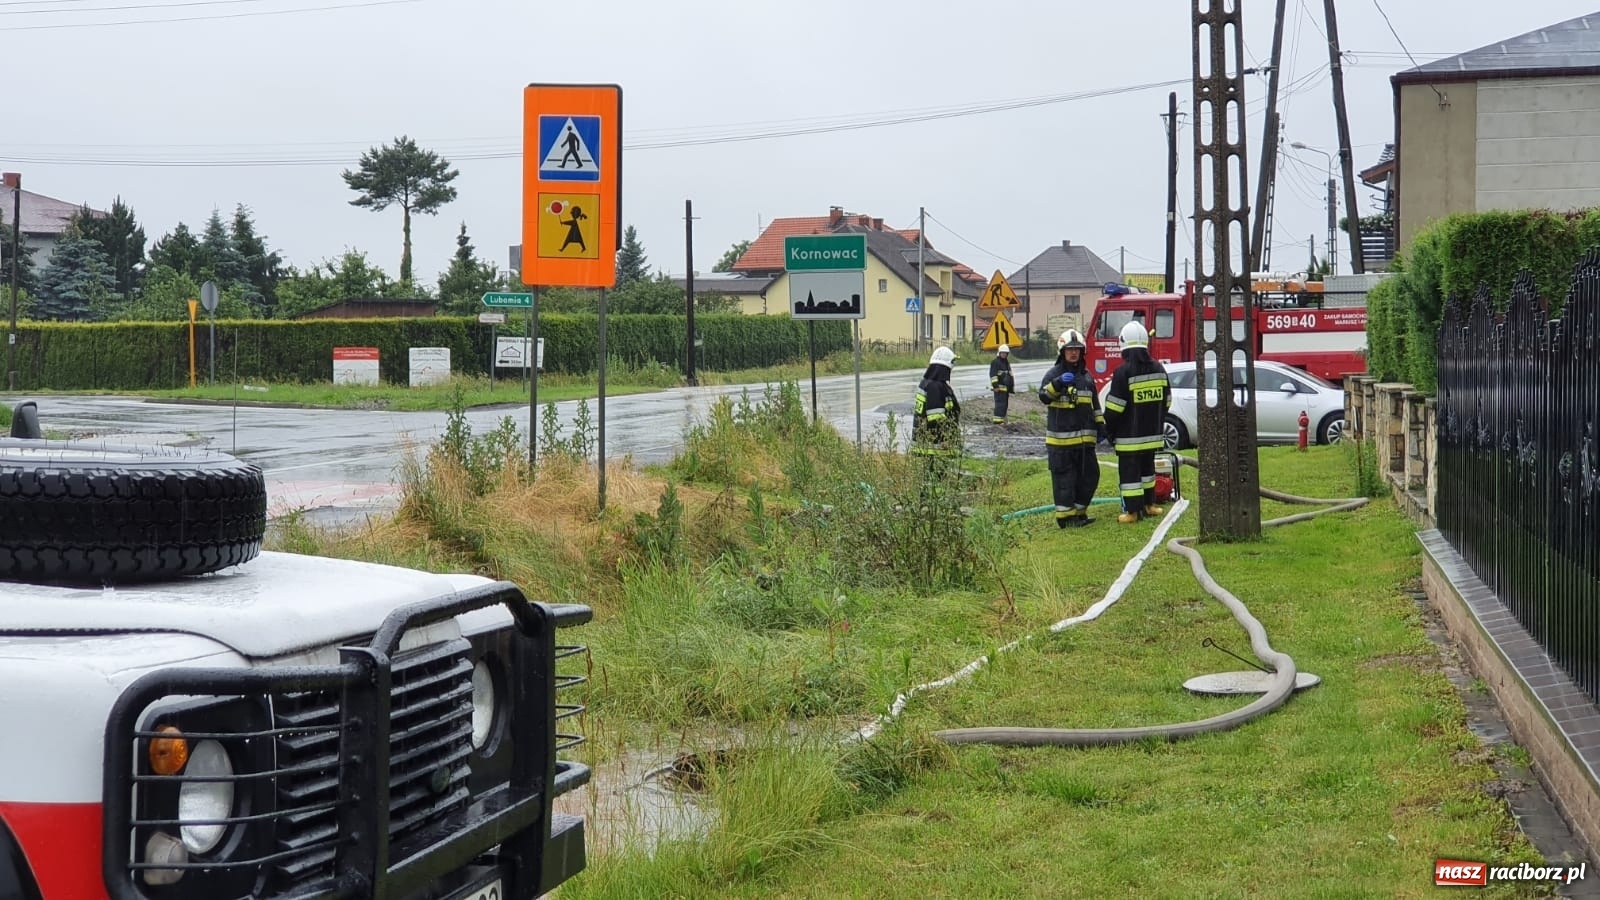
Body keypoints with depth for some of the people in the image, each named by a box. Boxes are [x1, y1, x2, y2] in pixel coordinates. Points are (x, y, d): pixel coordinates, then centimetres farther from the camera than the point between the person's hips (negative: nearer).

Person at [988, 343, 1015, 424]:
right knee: (1000, 403, -15)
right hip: (999, 387, -9)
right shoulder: (995, 362, -8)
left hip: (1006, 387, 9)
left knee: (1005, 404, 10)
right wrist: (995, 385, -22)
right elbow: (993, 375, -15)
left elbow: (1010, 374, 29)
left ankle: (1001, 419, 16)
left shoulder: (1006, 362, 21)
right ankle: (997, 419, -17)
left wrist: (1011, 387, 27)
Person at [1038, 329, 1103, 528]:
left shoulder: (1086, 376, 15)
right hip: (1061, 438, -6)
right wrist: (1058, 383, -36)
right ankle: (1065, 516, 3)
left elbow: (1094, 404, 23)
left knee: (1089, 475, 10)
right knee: (1064, 478, -3)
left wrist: (1100, 425, 17)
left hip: (1084, 438, 7)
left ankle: (1079, 511, 23)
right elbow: (1044, 396, -20)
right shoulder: (1054, 374, -4)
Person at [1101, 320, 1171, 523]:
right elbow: (1166, 400, 13)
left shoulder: (1123, 372, -16)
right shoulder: (1158, 369, 4)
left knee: (1129, 471, -1)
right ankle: (1149, 505, 27)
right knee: (1147, 468, 20)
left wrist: (1109, 430, -1)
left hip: (1129, 436, -6)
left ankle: (1132, 511, -2)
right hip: (1152, 433, 6)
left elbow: (1114, 406, -15)